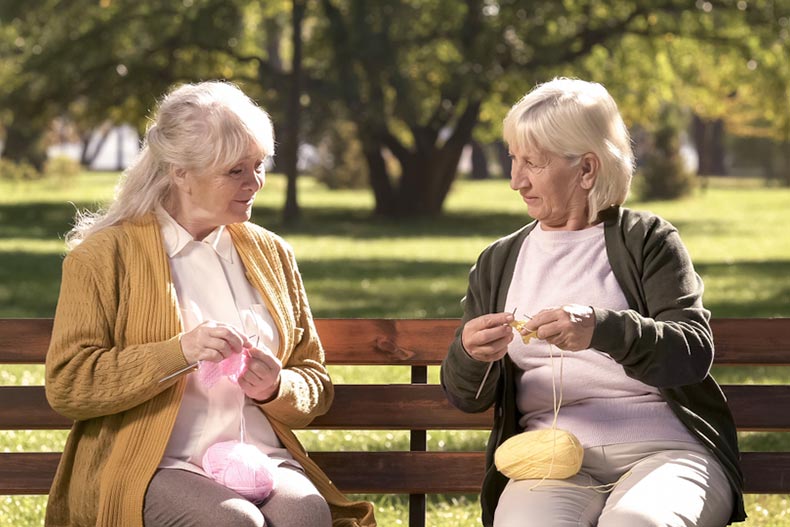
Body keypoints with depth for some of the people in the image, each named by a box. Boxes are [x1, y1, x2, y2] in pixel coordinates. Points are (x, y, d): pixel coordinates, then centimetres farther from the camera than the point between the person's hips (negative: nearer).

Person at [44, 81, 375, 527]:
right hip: (153, 468, -3)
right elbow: (66, 385, -5)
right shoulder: (106, 254, 4)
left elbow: (316, 385, 23)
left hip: (262, 459, 3)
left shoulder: (271, 252, 19)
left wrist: (276, 388, -2)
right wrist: (180, 352, -17)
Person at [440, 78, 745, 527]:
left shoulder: (648, 240, 7)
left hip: (663, 449, -2)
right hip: (553, 456, 2)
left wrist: (602, 328, -25)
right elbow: (466, 397, 14)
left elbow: (694, 352, -7)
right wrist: (471, 356, -10)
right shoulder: (498, 263, 18)